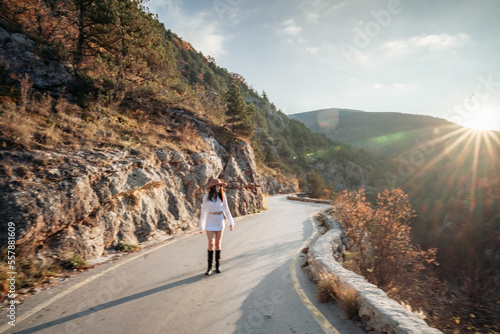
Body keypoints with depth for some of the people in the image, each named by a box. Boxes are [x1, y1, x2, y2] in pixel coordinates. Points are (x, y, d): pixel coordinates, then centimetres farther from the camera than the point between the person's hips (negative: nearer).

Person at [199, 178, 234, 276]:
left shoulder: (222, 195, 1)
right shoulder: (206, 196, -5)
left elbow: (226, 209, 6)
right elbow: (203, 212, 0)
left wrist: (231, 222, 2)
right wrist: (201, 227, 2)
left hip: (220, 221, 2)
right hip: (210, 222, -2)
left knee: (218, 243, 5)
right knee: (211, 243, -10)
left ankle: (218, 266, 17)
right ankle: (209, 267, 0)